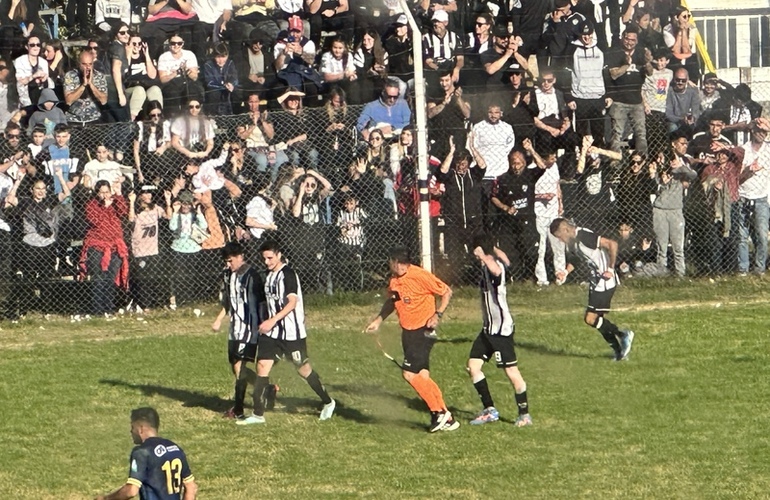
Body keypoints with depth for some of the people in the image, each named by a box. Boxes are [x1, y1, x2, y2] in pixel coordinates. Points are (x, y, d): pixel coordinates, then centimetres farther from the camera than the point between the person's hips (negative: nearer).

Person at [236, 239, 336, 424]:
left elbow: (292, 302, -24)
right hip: (272, 332, 7)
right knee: (262, 366, -2)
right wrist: (267, 323, 20)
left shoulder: (287, 274, -14)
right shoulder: (269, 275, 11)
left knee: (303, 368, 4)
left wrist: (273, 320, -32)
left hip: (292, 332, -7)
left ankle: (328, 402, 24)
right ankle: (258, 414, 0)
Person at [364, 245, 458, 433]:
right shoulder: (394, 280, 6)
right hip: (408, 331, 8)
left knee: (410, 373, -14)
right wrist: (378, 320, 18)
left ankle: (439, 412, -4)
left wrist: (438, 314, -20)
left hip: (423, 331, -8)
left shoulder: (420, 276, -17)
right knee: (422, 377, 7)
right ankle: (446, 418, 14)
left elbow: (447, 292, -11)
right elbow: (391, 301, 26)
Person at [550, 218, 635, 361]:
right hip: (595, 282, 10)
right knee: (599, 320, 11)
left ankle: (623, 335, 4)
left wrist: (611, 269, -23)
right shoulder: (571, 243, 7)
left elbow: (612, 244, -27)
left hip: (605, 281, -10)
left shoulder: (584, 236, -22)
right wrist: (565, 272, 6)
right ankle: (619, 351, 21)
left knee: (590, 319, -11)